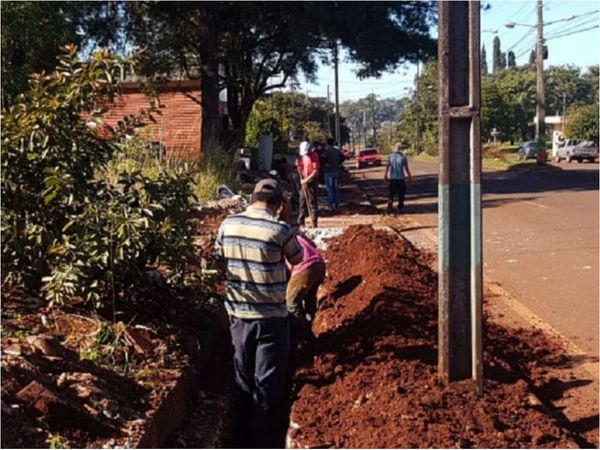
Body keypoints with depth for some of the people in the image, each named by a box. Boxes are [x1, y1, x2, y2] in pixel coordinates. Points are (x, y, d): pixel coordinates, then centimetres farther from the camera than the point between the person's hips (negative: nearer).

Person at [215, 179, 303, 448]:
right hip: (271, 318, -5)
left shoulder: (227, 225, -2)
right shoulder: (279, 230, -16)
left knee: (242, 381, 18)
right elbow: (297, 259, 2)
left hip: (238, 314, 5)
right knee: (268, 385, 7)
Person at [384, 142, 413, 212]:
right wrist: (410, 177, 5)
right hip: (400, 178, -2)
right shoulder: (403, 158, -7)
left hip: (392, 178, 2)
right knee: (401, 193, 10)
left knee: (391, 193, 15)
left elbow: (387, 167, -2)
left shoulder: (390, 157, -1)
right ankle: (400, 207, 12)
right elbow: (406, 168, -5)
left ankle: (389, 205, 4)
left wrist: (385, 176, 7)